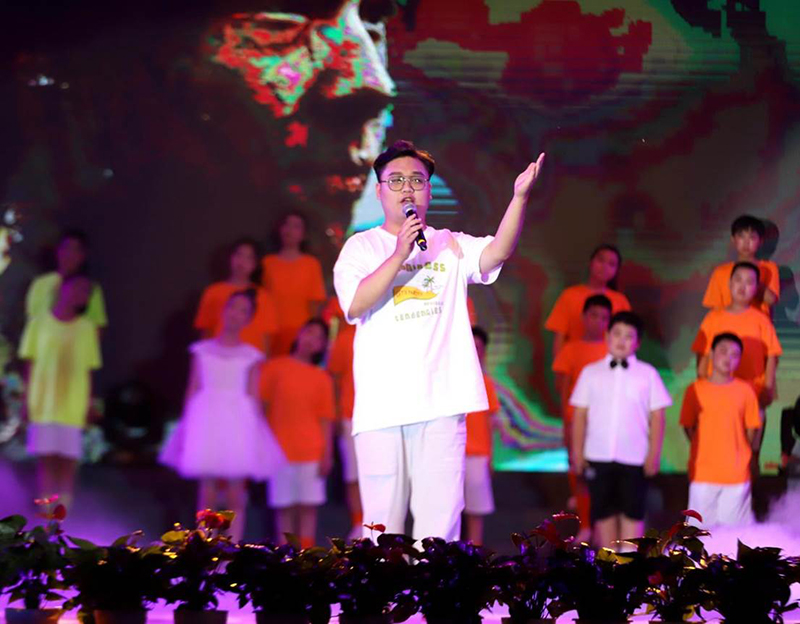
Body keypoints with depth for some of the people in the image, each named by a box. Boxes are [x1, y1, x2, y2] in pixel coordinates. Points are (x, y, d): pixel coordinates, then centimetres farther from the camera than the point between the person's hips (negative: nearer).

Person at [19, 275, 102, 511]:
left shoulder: (87, 328, 4)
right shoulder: (39, 322, 2)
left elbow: (88, 371, 6)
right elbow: (30, 365, 4)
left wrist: (89, 407, 3)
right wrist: (27, 401, 1)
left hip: (73, 407, 0)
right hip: (43, 404, 0)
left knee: (69, 460, -3)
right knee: (45, 458, -1)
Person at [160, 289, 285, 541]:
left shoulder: (251, 356, 8)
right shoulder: (202, 351, 10)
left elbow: (253, 397, 6)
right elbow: (192, 390, 9)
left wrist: (253, 431, -2)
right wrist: (187, 426, 3)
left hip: (237, 423, 0)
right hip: (206, 420, 0)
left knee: (235, 494, -3)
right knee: (207, 492, -1)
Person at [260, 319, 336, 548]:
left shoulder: (322, 378, 8)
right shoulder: (275, 367, 4)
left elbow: (326, 419, 6)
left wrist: (327, 454, -1)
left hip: (311, 451, 1)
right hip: (281, 450, -1)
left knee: (308, 506, -1)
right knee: (284, 507, 0)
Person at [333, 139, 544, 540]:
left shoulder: (451, 246, 14)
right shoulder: (361, 248, 10)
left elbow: (497, 252, -5)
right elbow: (355, 305, -6)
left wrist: (520, 197, -18)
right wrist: (400, 255, -14)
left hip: (442, 402, 1)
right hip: (381, 406, -1)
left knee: (441, 518, -4)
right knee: (383, 520, -1)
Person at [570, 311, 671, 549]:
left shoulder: (648, 374, 1)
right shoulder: (590, 373, 5)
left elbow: (657, 417, 1)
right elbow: (580, 415, 6)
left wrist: (654, 454, -4)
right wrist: (577, 452, 2)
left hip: (634, 457, -1)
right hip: (598, 456, 1)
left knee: (632, 512, 2)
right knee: (603, 511, 6)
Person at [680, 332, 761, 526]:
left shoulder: (745, 391, 1)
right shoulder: (695, 390, 1)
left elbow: (752, 430, 6)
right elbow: (688, 426, 6)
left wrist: (738, 456, 3)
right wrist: (704, 452, 2)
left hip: (736, 474, 0)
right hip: (702, 473, 0)